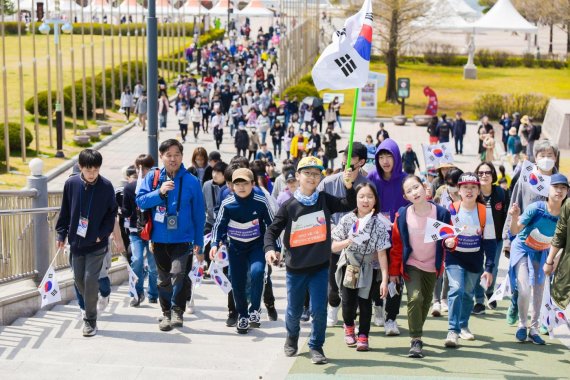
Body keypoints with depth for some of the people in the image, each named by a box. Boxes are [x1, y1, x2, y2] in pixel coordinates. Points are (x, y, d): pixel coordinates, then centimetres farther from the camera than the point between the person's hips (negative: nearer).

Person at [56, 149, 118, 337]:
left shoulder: (106, 186, -8)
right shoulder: (71, 183, -3)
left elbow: (111, 213, -1)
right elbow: (65, 211, 7)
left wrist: (102, 234, -9)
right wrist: (61, 234, 5)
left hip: (97, 244, -3)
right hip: (76, 241, 3)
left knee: (90, 279, -8)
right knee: (79, 279, 9)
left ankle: (90, 320, 4)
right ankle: (90, 307, 33)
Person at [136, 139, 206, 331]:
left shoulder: (191, 181, -3)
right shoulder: (153, 177, 3)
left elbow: (199, 214, 2)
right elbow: (140, 200, -4)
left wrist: (199, 244, 2)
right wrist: (160, 192, -19)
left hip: (183, 238, -3)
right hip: (160, 238, 3)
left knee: (178, 273, -23)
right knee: (163, 279, 13)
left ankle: (177, 311, -11)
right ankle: (166, 314, 27)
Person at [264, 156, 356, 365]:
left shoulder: (324, 199, -2)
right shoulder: (289, 206, -7)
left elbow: (349, 205, -5)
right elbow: (272, 230, -5)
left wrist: (349, 186, -21)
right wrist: (270, 249, -23)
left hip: (320, 267, 0)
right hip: (296, 268, 0)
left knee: (319, 310, -4)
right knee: (294, 311, 14)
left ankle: (316, 346, 16)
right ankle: (292, 336, 44)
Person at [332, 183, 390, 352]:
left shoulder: (379, 224, -11)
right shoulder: (346, 220, -9)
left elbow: (382, 254, -12)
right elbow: (333, 247, -7)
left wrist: (385, 280, -16)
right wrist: (348, 241, -26)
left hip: (368, 269, -1)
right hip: (348, 267, 1)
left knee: (365, 302, -3)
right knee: (348, 301, 5)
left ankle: (363, 336, 14)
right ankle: (349, 326, 36)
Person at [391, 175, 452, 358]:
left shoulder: (441, 213, -13)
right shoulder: (402, 215, -14)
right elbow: (396, 244, -4)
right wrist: (394, 270, -2)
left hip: (432, 266, 2)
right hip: (411, 265, -2)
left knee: (426, 302, 13)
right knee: (415, 298, -19)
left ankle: (417, 332, 35)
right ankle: (416, 341, -10)